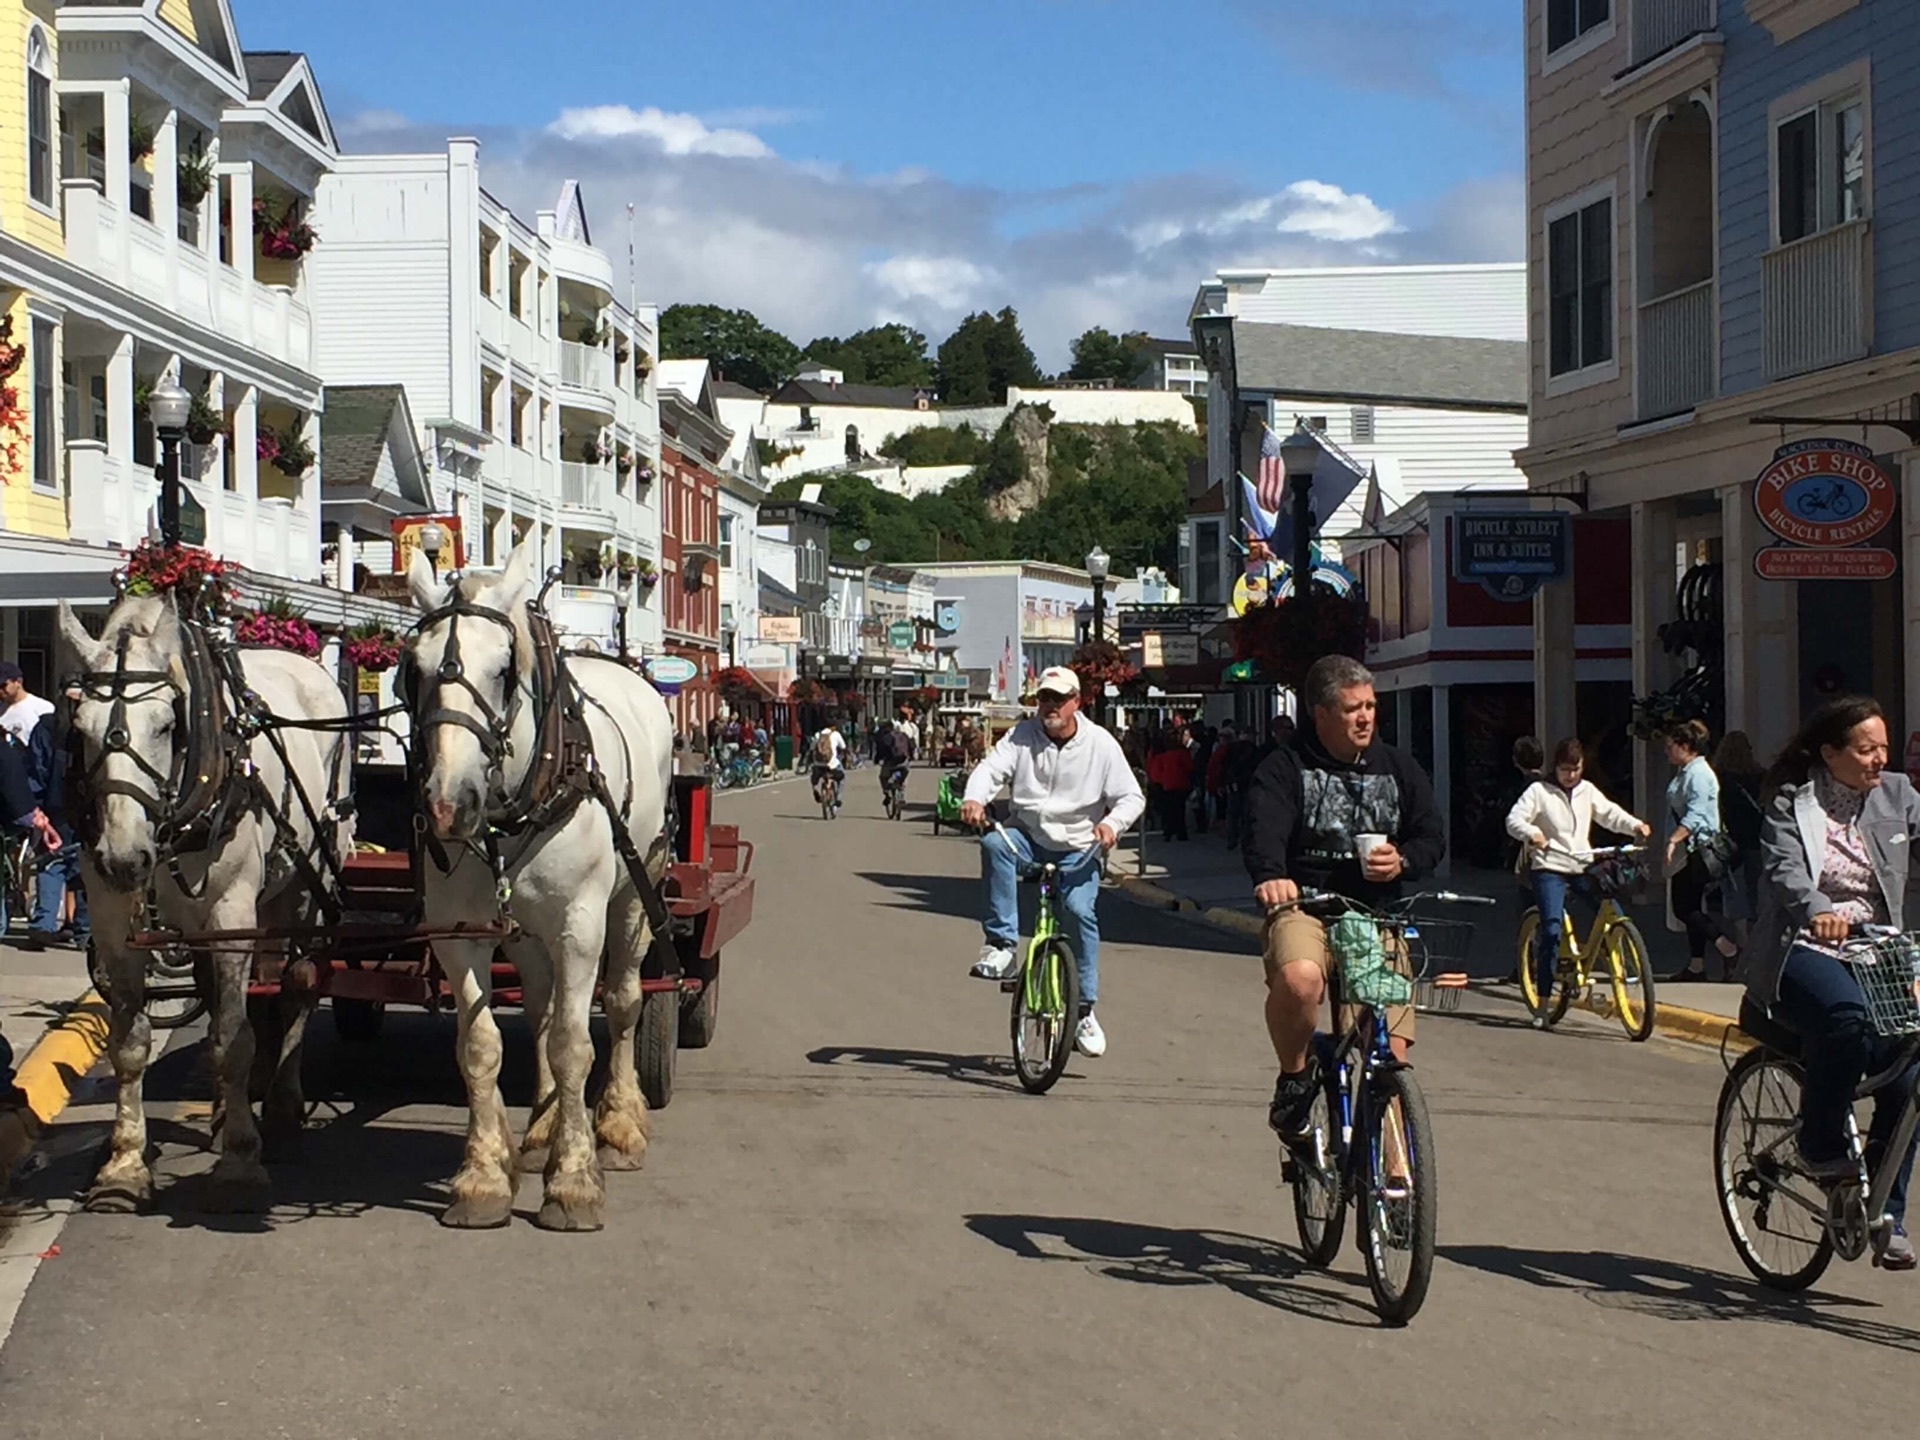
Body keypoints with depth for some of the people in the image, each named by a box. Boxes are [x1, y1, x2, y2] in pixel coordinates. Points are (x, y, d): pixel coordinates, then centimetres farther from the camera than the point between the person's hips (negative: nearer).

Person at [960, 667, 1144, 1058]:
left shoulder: (1100, 744, -4)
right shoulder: (1022, 736, -2)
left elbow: (1132, 797, -4)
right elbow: (991, 769, -12)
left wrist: (1112, 824, -26)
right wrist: (974, 799, -35)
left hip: (1078, 849, -1)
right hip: (1029, 838, 1)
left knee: (1081, 910, -21)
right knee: (994, 843, -31)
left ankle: (1084, 1011, -10)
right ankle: (1003, 945, -29)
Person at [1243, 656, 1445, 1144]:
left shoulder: (1398, 768, 14)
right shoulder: (1284, 768, 0)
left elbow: (1433, 835, 15)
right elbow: (1264, 831, -16)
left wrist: (1403, 861, -9)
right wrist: (1270, 876, -39)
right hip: (1303, 908, -4)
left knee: (1391, 1059, -4)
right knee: (1298, 977, -38)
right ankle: (1294, 1081, -10)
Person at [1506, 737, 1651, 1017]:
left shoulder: (1587, 790, 12)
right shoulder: (1539, 791, -2)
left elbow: (1609, 813, 9)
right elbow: (1514, 820, -9)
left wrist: (1635, 825, -10)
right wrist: (1532, 833, -30)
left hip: (1583, 868, 5)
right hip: (1549, 869, -5)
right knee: (1552, 929, -16)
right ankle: (1543, 1003, -11)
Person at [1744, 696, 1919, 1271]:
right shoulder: (1791, 804, -3)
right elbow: (1785, 871, -19)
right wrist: (1816, 911, -42)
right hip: (1801, 951, -4)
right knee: (1848, 1016, -37)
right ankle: (1822, 1148, -17)